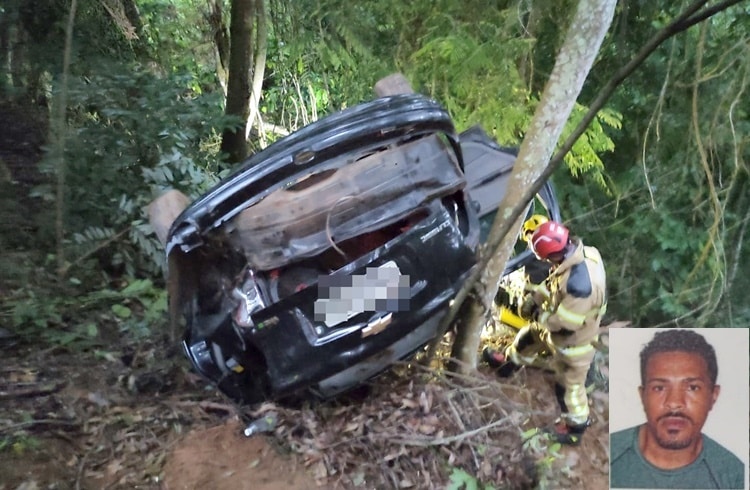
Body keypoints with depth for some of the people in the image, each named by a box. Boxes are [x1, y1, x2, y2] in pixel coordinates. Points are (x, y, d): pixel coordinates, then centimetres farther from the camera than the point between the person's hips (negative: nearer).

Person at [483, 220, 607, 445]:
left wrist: (540, 315, -15)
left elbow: (563, 324, -32)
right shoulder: (580, 251, -16)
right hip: (562, 323, 8)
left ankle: (574, 429, 40)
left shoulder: (580, 284, -44)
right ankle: (509, 360, 60)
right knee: (528, 337, 29)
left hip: (572, 341, -8)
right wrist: (535, 296, -7)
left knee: (569, 386, 15)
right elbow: (553, 281, 2)